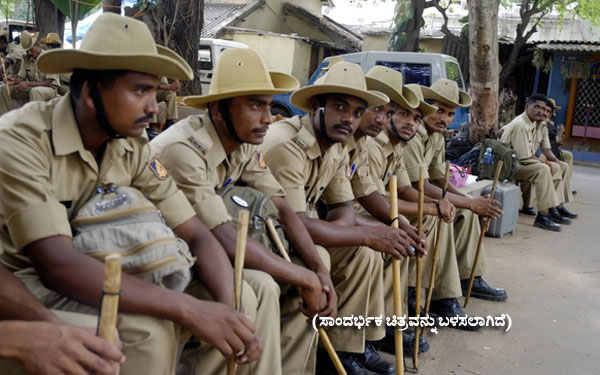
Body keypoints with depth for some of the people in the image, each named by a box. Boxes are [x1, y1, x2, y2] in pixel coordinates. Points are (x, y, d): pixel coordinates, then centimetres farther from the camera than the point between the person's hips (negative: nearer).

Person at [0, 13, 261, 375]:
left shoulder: (133, 147, -7)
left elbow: (195, 233, -7)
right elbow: (56, 264, -34)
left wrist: (230, 309, -26)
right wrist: (190, 310, -39)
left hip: (96, 275, 6)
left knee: (242, 296, -7)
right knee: (149, 331, -33)